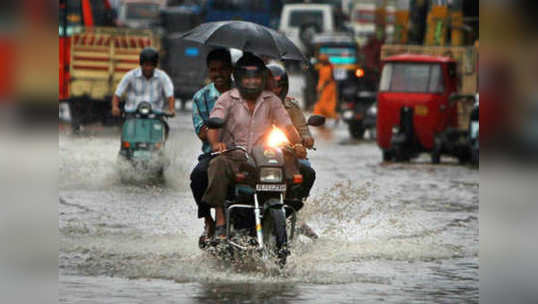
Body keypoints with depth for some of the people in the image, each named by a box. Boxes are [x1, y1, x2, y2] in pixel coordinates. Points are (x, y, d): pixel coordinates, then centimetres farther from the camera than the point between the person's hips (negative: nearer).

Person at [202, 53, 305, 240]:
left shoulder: (271, 101, 15)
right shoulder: (227, 99, 7)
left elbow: (287, 125, 7)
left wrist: (297, 144, -14)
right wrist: (215, 143, -29)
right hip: (234, 157, -2)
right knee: (218, 165, -37)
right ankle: (220, 222, -35)